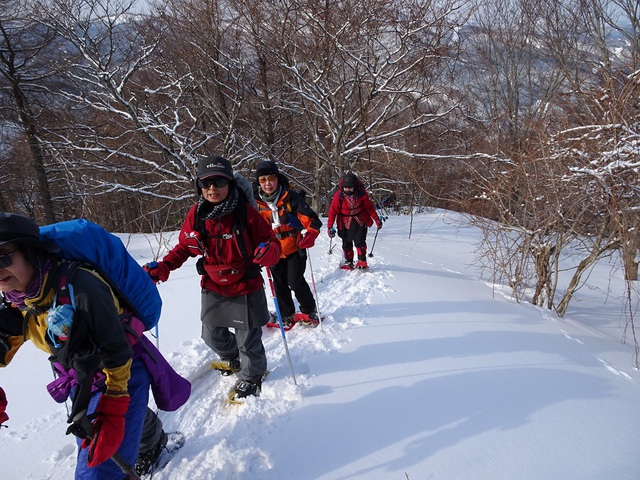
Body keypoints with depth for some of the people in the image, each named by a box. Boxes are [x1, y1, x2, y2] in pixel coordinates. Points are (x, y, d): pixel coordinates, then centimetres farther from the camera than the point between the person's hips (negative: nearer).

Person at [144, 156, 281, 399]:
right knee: (212, 335, 22)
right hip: (213, 289, 5)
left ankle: (252, 375, 38)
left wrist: (269, 252, -36)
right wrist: (163, 267, -7)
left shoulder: (246, 212, -19)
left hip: (245, 288, -4)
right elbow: (184, 247, 6)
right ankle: (232, 358, 55)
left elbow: (271, 242, -13)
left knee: (248, 340, 7)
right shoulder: (196, 215, -8)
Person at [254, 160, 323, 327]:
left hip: (295, 247, -4)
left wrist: (310, 234, -31)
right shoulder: (256, 202, -4)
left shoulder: (291, 197, -15)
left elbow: (311, 218, -14)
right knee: (279, 284, 12)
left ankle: (310, 311, 17)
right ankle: (287, 315, 32)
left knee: (296, 281, -7)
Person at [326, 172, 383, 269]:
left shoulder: (361, 193, -14)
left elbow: (369, 207, -1)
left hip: (360, 221, 0)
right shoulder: (339, 195, -18)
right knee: (346, 243, 6)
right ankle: (348, 261, 22)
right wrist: (330, 226, -16)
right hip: (345, 222, 0)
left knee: (360, 241, -5)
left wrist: (377, 219, 3)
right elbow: (333, 210, -13)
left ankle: (362, 260, 8)